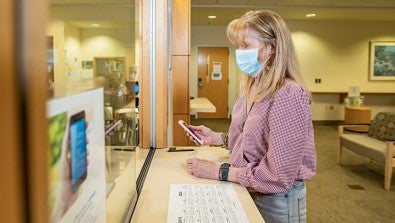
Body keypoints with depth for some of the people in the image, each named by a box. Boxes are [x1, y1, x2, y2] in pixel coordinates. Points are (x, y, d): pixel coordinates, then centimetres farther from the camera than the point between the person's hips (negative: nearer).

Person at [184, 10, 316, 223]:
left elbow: (278, 176, -26)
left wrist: (218, 171, -22)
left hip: (277, 201, -7)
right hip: (247, 192, 7)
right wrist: (218, 138, -2)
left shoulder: (288, 96, -26)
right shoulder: (250, 88, 0)